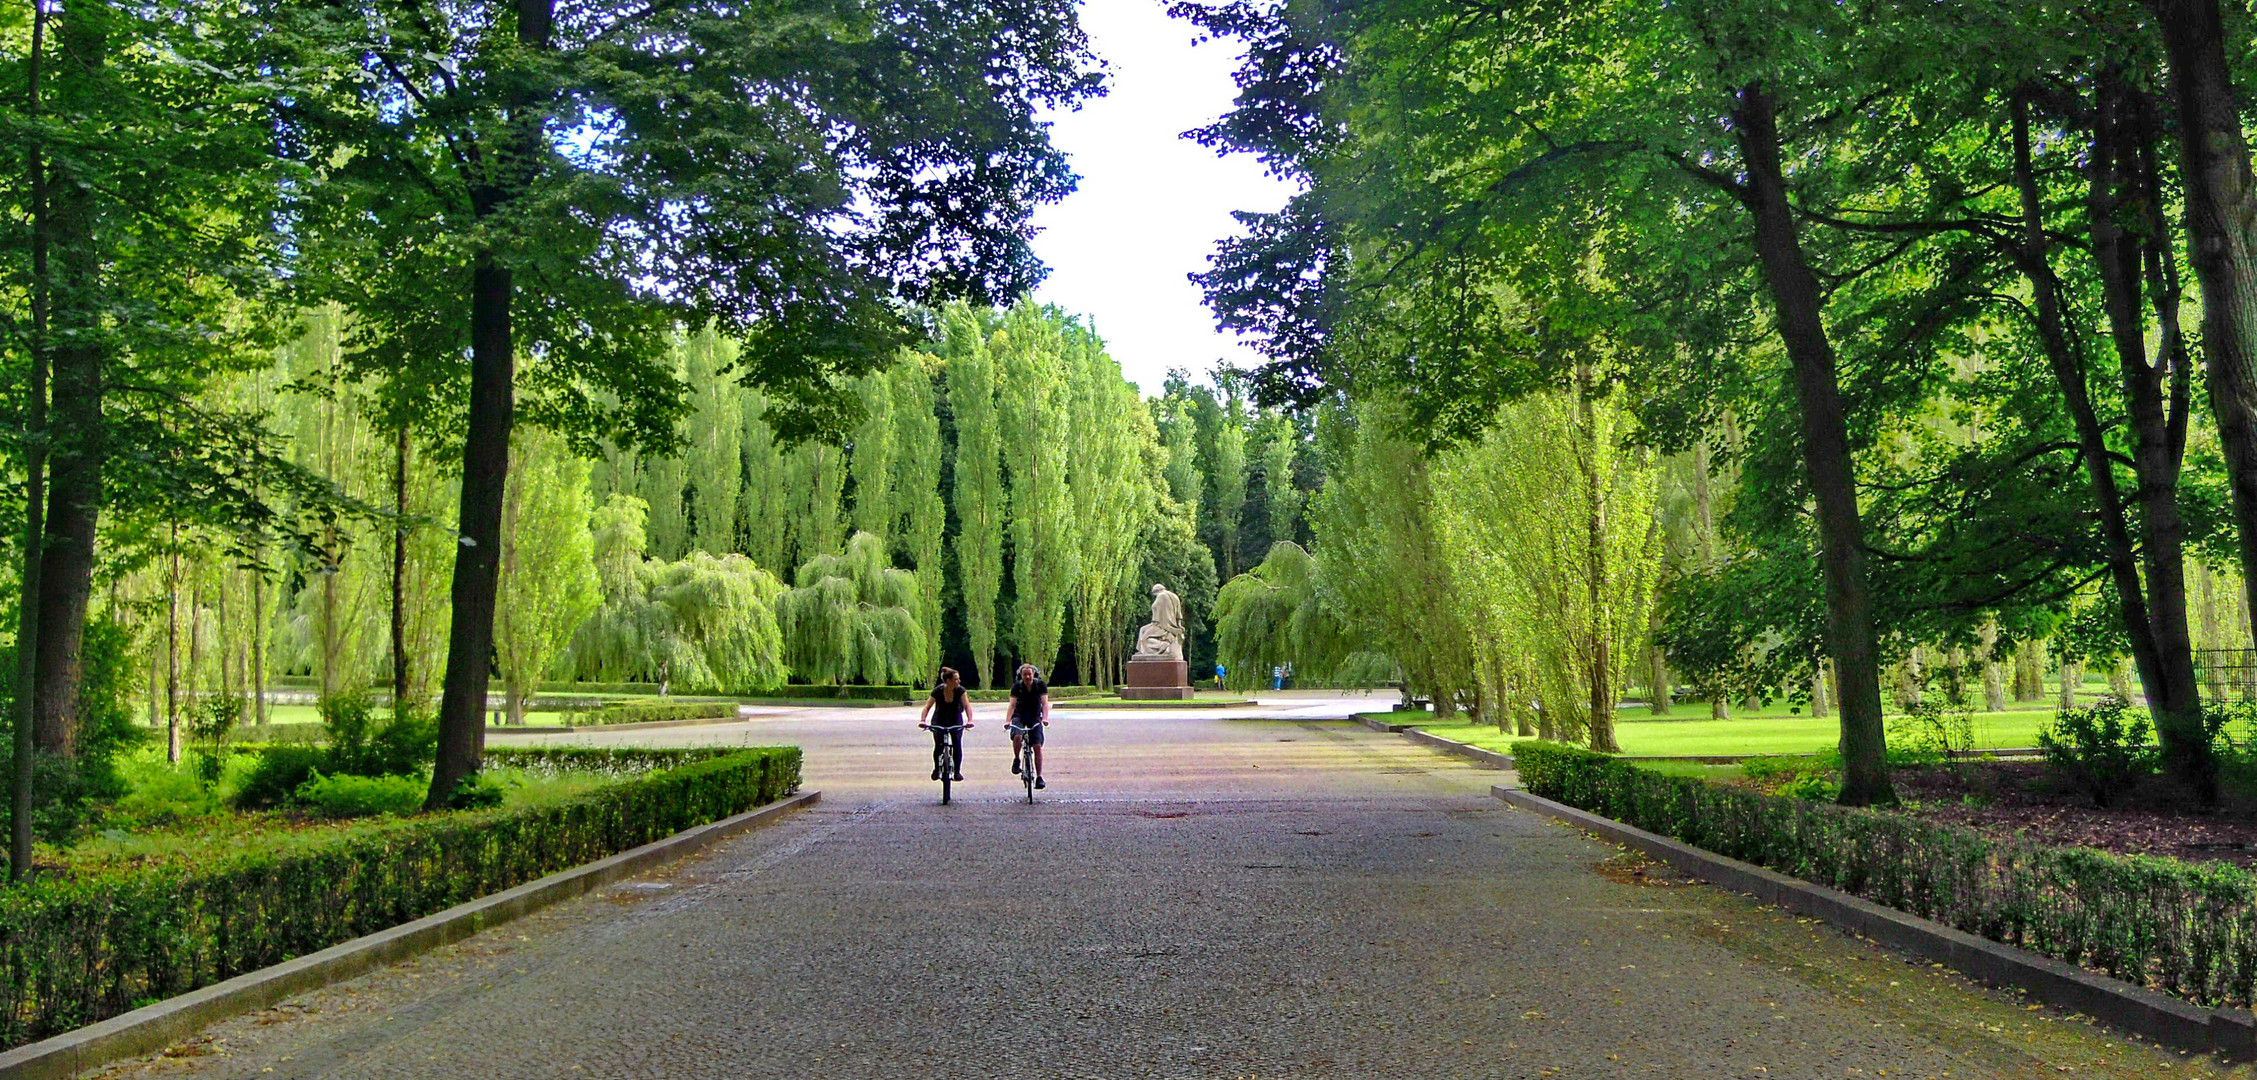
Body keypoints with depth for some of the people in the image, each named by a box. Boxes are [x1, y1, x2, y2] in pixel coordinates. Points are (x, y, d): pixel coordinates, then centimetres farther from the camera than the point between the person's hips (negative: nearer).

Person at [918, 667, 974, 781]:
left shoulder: (960, 690, -18)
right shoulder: (938, 690, -21)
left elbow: (967, 705, -26)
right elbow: (927, 706, -22)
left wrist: (969, 720, -42)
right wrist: (922, 720, -37)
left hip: (956, 721, 1)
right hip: (939, 721, -1)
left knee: (957, 745, -12)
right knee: (938, 746, -4)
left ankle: (957, 771, 0)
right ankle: (936, 769, 19)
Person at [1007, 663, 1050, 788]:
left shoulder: (1040, 685, -13)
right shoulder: (1017, 686, -13)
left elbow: (1045, 703, -21)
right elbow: (1012, 704, -21)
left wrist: (1045, 718, -39)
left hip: (1035, 717, 0)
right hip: (1019, 716, 0)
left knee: (1037, 746, -10)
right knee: (1017, 736, -31)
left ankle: (1039, 777, -3)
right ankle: (1016, 759, -6)